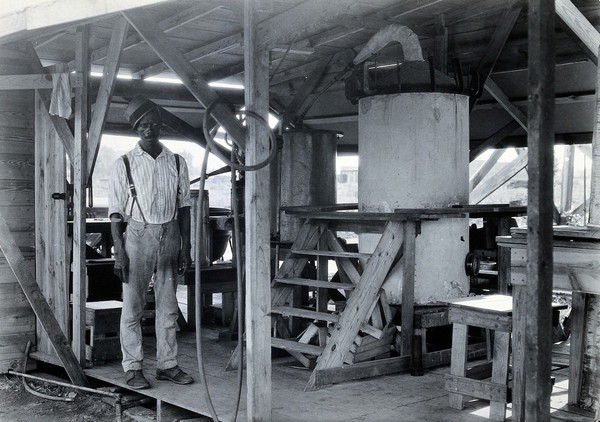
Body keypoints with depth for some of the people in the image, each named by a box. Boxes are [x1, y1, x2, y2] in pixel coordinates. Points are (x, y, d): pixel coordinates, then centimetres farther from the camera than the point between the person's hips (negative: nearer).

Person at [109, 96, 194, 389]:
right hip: (138, 235, -3)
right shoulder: (124, 165, -2)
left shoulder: (177, 163, 6)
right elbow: (116, 212, -3)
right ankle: (133, 368, 9)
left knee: (168, 306, 8)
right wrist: (119, 252, -10)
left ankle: (167, 364, 17)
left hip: (170, 234, 3)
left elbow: (184, 207, 9)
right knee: (133, 306, 0)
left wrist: (186, 247, 4)